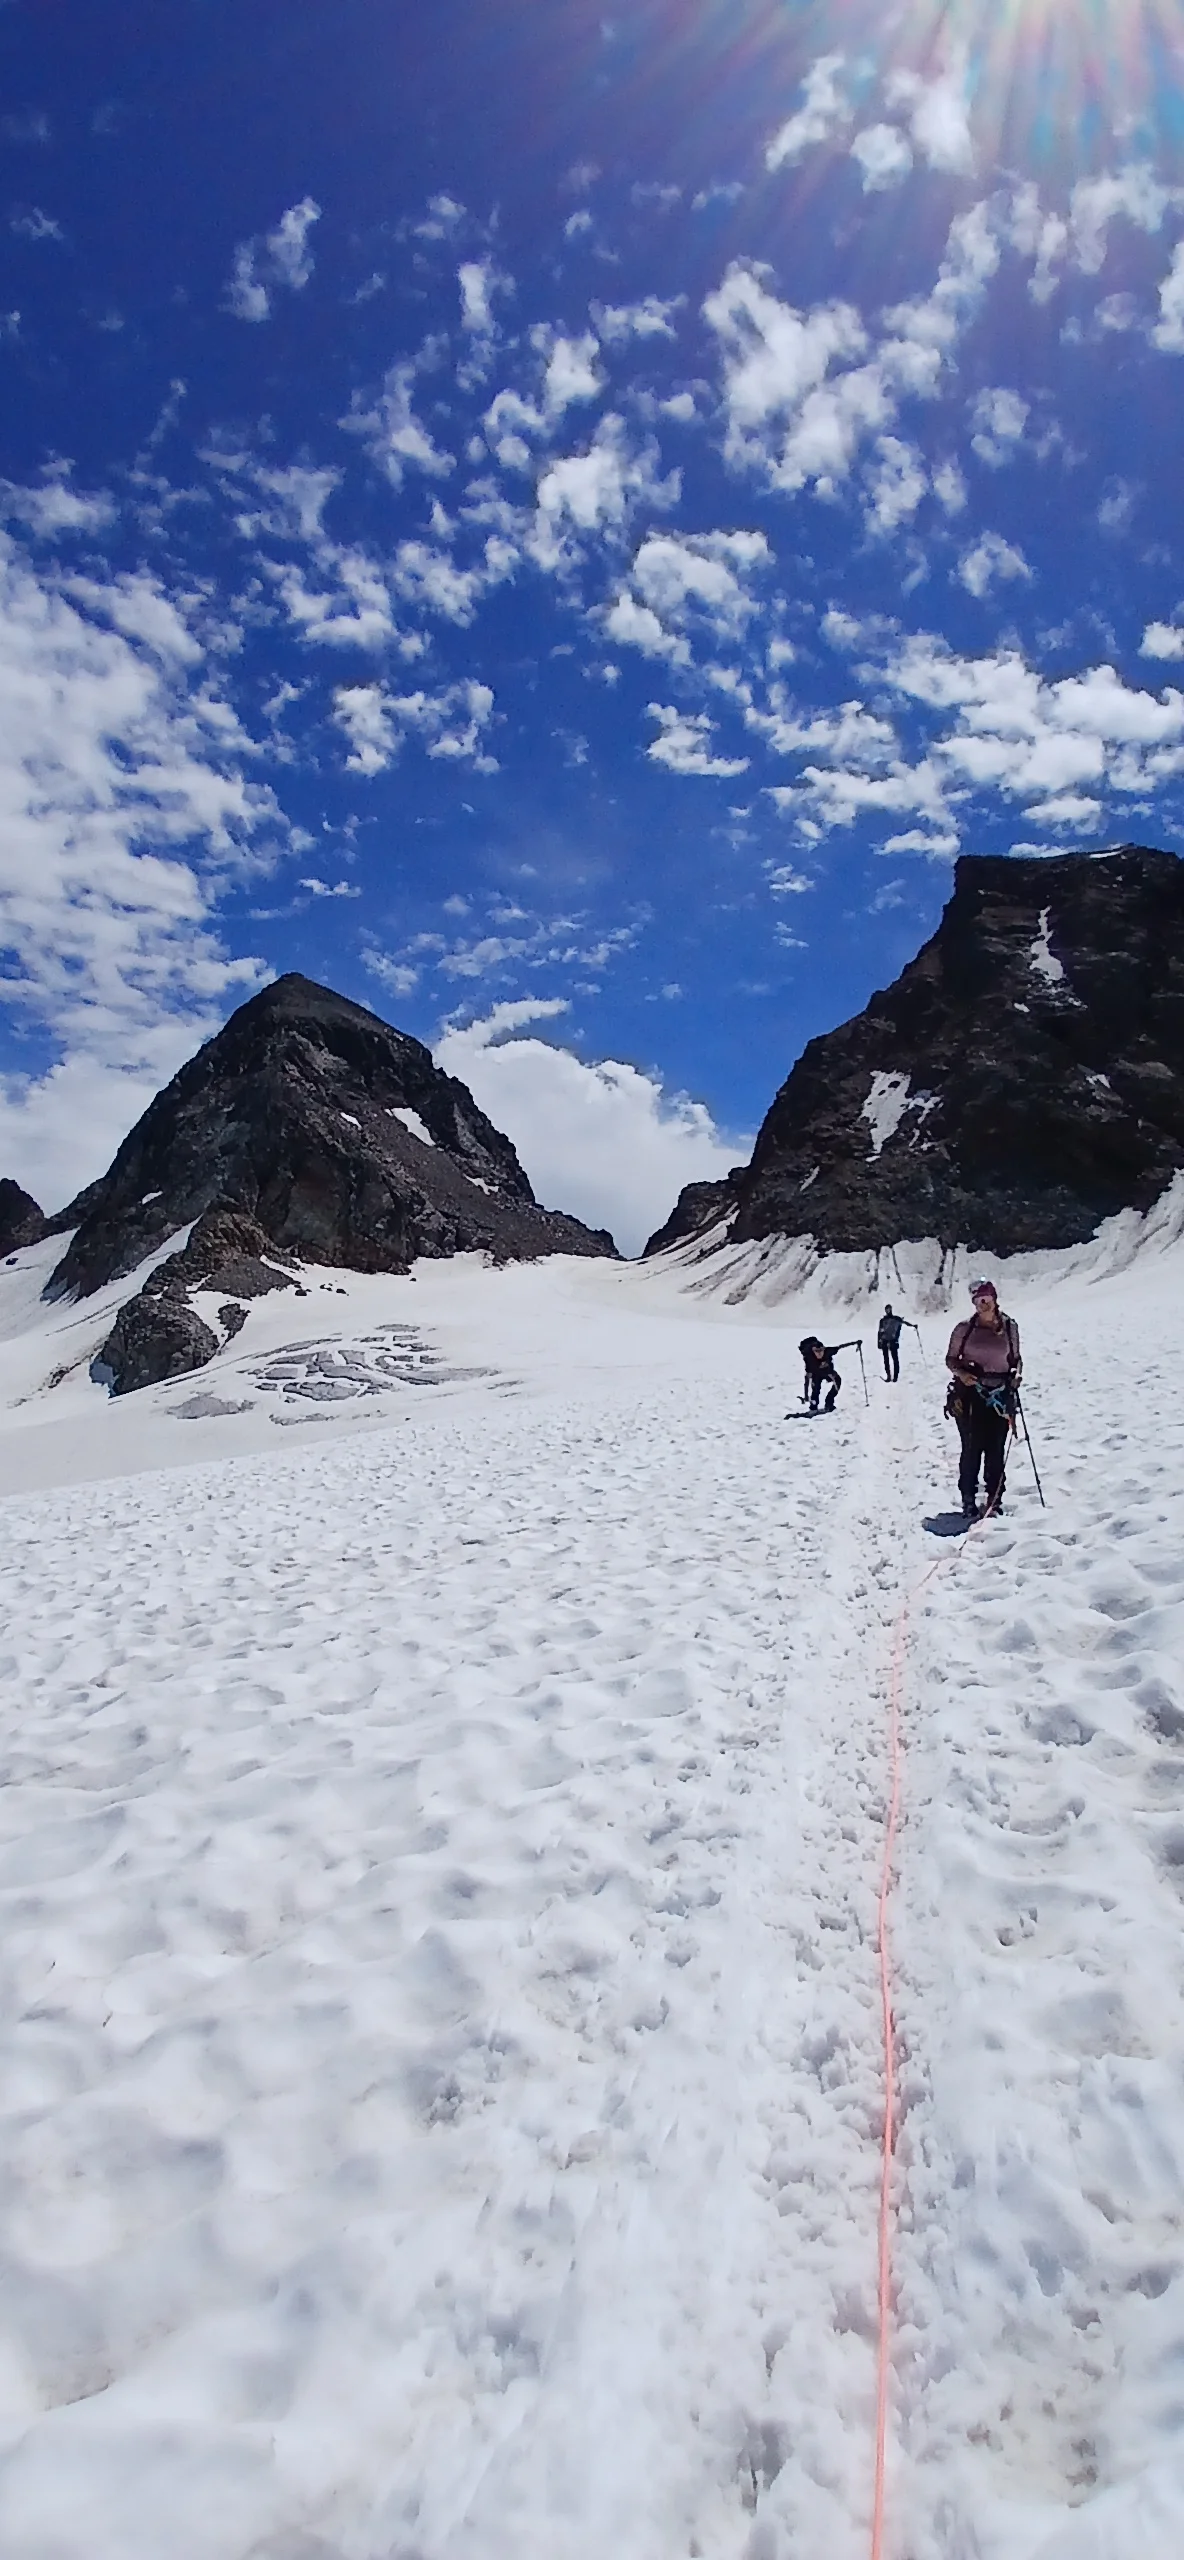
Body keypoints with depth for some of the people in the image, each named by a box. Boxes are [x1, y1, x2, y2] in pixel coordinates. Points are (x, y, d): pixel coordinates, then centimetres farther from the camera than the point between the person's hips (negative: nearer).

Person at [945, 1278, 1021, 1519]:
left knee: (996, 1449, 5)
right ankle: (968, 1502, 8)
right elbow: (950, 1359, 6)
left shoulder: (1010, 1327, 4)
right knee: (972, 1448, -2)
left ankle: (994, 1500, 16)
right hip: (970, 1394, -2)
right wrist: (960, 1372, -13)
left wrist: (1017, 1373, -4)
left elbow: (1015, 1358, 16)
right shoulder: (964, 1329, -2)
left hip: (1000, 1395, 2)